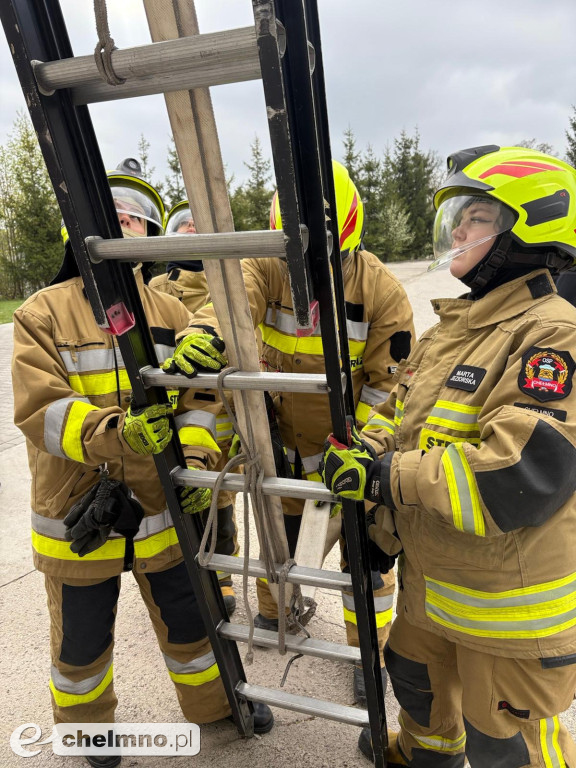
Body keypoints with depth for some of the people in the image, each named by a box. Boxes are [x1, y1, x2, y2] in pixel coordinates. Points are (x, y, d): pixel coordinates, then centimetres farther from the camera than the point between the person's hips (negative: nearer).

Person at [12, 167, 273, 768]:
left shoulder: (170, 312, 1)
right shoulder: (42, 314, -8)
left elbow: (196, 394, -2)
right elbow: (39, 409, -18)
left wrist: (196, 457, -18)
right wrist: (115, 432, -34)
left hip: (162, 506, 2)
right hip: (79, 516, -1)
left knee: (187, 617, 21)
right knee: (82, 639, 21)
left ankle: (212, 703, 50)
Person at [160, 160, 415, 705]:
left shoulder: (380, 289, -17)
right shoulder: (266, 269, -15)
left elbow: (390, 380, -13)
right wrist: (203, 334, -58)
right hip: (282, 440, 2)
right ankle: (273, 613, 53)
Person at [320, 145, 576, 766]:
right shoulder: (450, 327, 5)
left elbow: (517, 480, -33)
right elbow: (400, 412, 11)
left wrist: (386, 476, -28)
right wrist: (366, 447, -10)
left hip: (511, 603, -8)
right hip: (430, 576, 8)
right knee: (418, 677, 32)